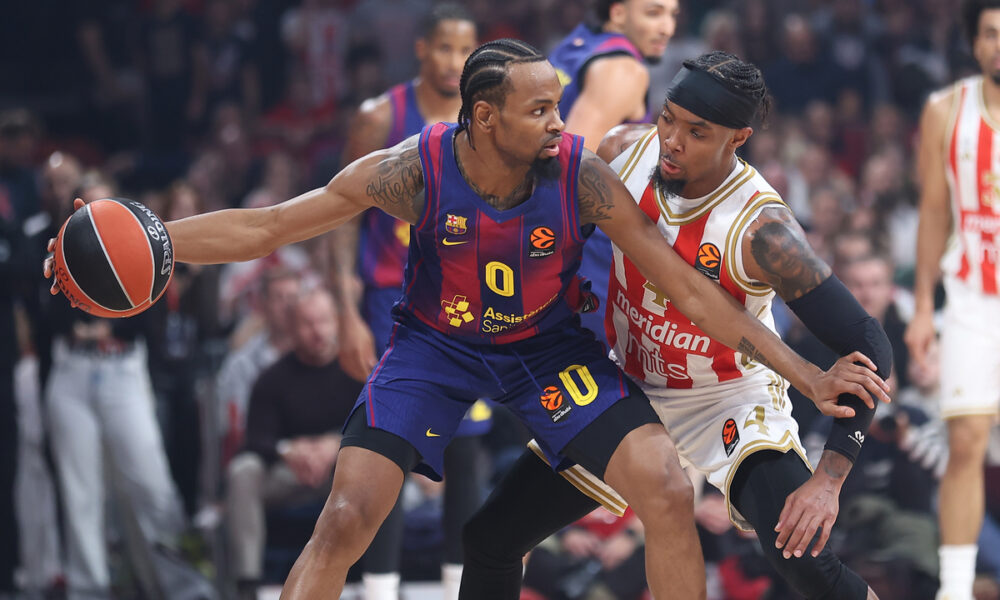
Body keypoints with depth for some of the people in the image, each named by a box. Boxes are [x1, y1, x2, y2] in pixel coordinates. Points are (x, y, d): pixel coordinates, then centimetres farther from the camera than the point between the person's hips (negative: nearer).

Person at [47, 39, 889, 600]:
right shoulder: (415, 170, -25)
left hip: (548, 346, 1)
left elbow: (684, 284, -17)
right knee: (345, 519, -16)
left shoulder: (580, 174, -24)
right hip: (435, 345, -1)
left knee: (669, 493, -15)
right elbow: (265, 228, -17)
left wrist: (806, 375, -19)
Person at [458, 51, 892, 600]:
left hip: (731, 400, -5)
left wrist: (828, 478, -38)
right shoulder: (623, 152, -16)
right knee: (489, 539, 3)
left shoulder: (761, 230, -31)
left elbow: (866, 347, -31)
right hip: (631, 389, 5)